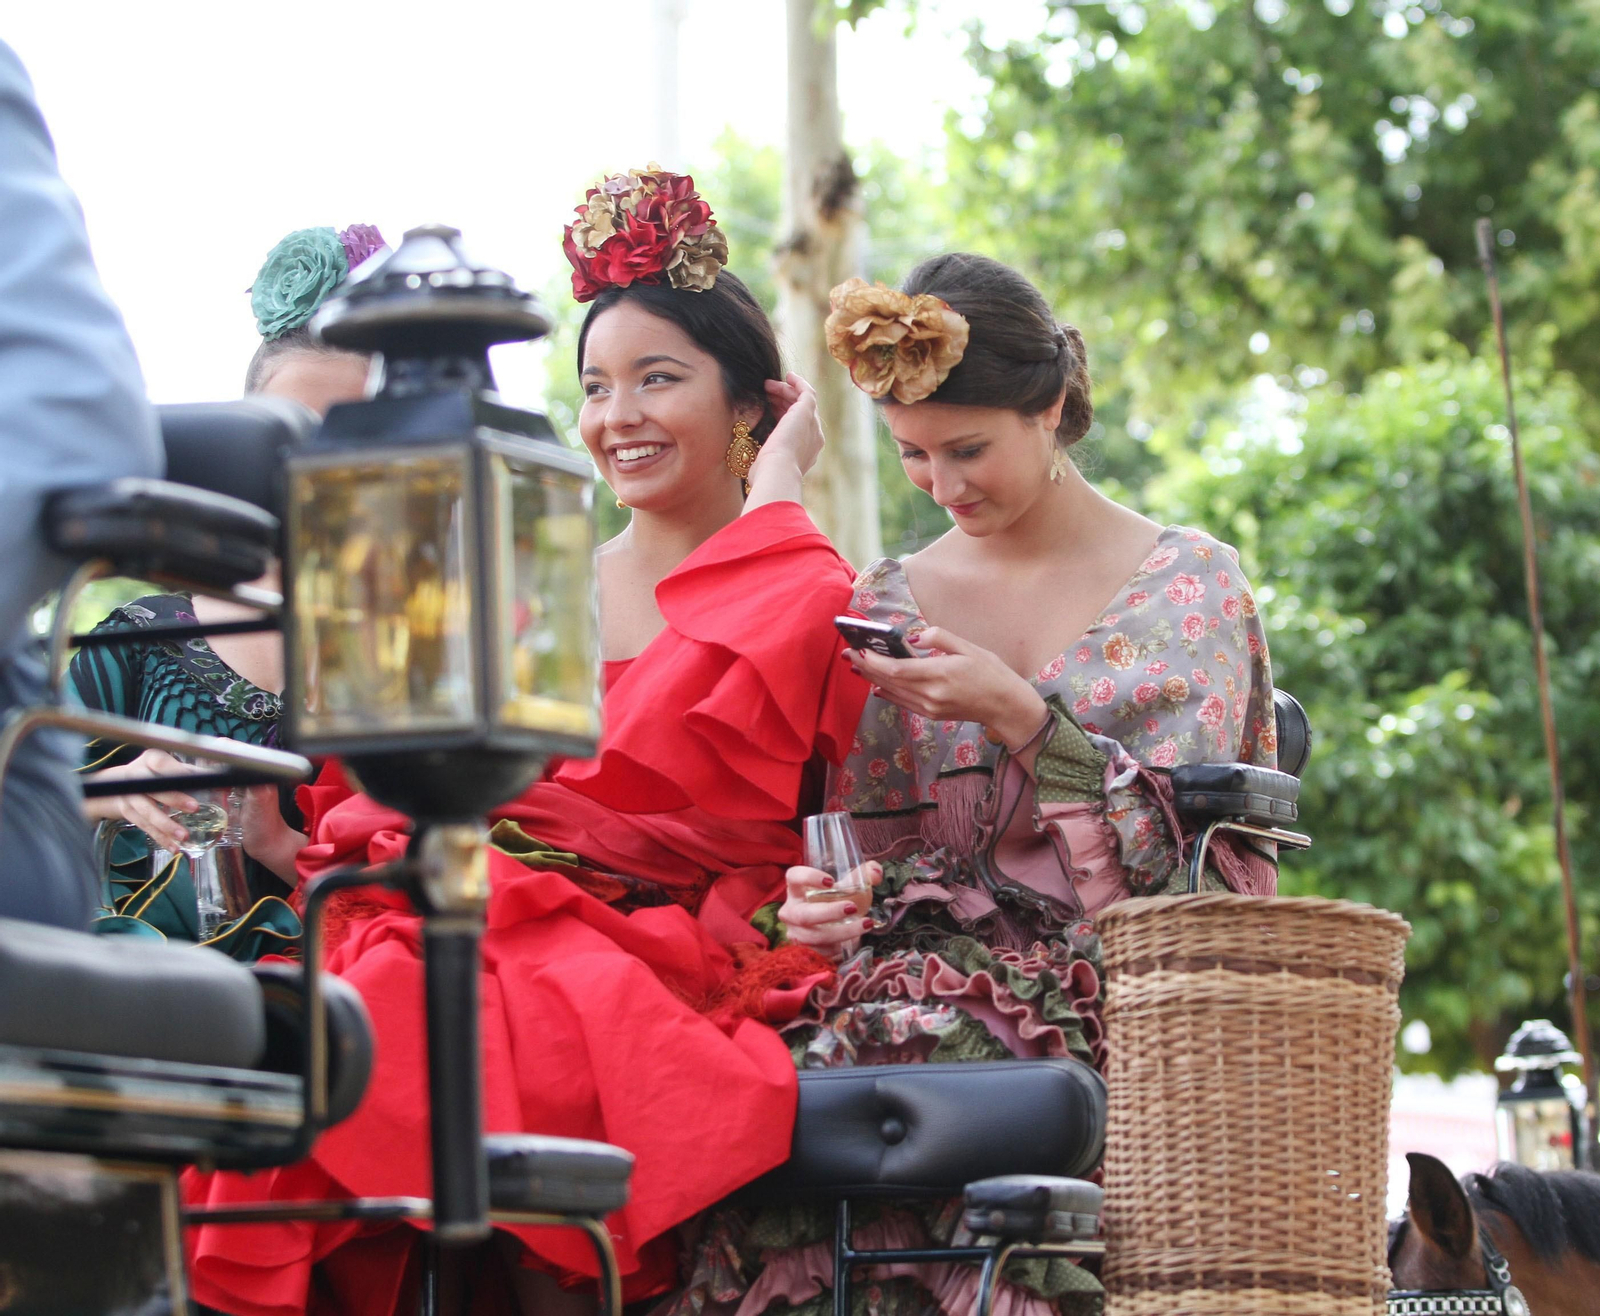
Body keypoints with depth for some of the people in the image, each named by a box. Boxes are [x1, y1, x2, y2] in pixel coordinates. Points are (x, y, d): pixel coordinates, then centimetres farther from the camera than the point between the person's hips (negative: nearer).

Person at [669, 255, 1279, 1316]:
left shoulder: (1189, 584, 7)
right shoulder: (883, 609, 17)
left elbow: (1174, 850, -1)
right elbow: (860, 846, 14)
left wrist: (1017, 716, -13)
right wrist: (818, 902, -10)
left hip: (1119, 1000, -3)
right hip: (930, 979, 3)